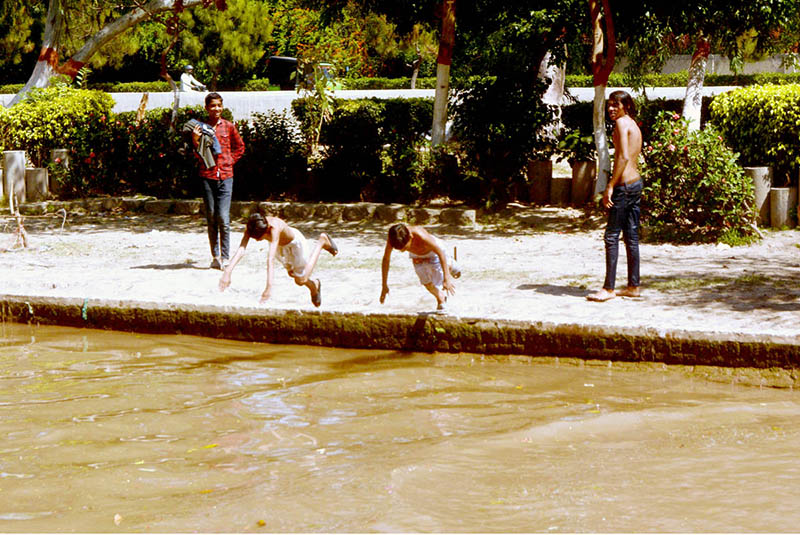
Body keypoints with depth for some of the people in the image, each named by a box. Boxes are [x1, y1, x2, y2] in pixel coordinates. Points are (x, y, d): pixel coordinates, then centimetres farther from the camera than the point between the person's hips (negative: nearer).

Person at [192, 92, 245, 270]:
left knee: (223, 218, -8)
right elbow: (198, 155, 4)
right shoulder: (201, 128, 5)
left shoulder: (228, 127, 6)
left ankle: (225, 257, -5)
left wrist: (230, 161, 7)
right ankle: (215, 257, 10)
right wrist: (195, 141, -12)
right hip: (207, 176, 1)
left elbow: (240, 147, 19)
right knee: (211, 218, 4)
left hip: (225, 177, -1)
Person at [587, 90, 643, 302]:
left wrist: (610, 186, -19)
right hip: (636, 182, 9)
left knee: (611, 236, -7)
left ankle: (608, 288, -7)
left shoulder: (622, 122, -10)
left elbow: (624, 157, -19)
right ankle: (633, 286, 16)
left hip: (624, 184, -9)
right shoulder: (634, 126, 17)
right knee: (631, 236, 12)